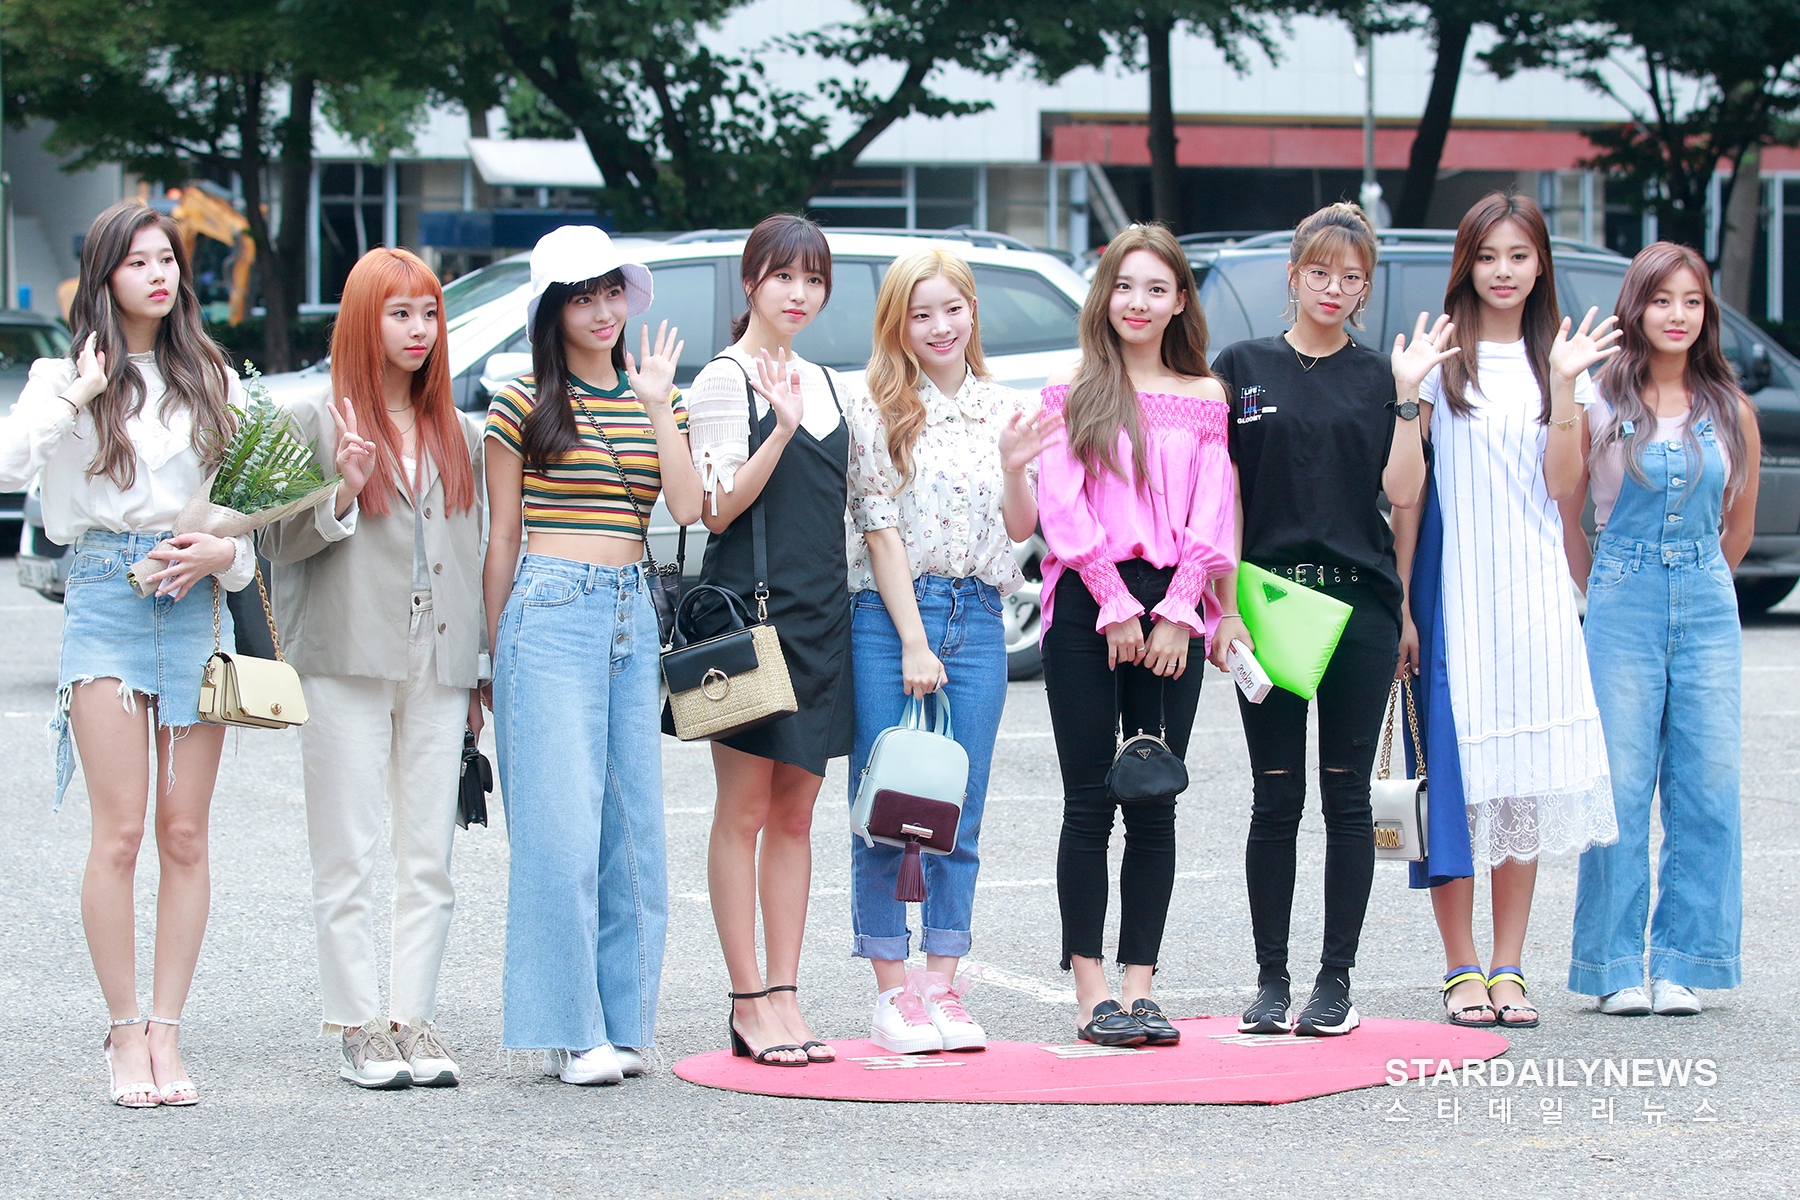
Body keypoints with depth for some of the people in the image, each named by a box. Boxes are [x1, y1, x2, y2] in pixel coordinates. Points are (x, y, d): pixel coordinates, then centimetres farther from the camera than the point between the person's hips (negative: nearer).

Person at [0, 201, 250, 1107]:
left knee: (184, 834, 1)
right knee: (119, 831, -7)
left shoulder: (213, 381, 14)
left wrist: (223, 550, -4)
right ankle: (125, 1032, 1)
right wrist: (77, 398, -13)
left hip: (196, 602, 3)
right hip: (105, 599, -3)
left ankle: (166, 1034, 6)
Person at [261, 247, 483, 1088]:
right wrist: (342, 495, -19)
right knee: (348, 857, -3)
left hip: (437, 666, 4)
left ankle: (412, 1018, 6)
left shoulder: (457, 433, 16)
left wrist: (480, 671, 13)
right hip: (346, 663, -4)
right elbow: (280, 542, -1)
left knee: (429, 859, 2)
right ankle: (359, 1029, 0)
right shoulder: (316, 420, 3)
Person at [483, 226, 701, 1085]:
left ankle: (620, 1022, 10)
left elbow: (688, 506, -1)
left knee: (633, 823, 4)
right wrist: (496, 650, 5)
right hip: (550, 610, -5)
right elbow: (501, 538, 5)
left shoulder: (655, 400, 13)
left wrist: (658, 405, -6)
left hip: (632, 612, 5)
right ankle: (568, 1030, -5)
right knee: (563, 825, -9)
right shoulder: (523, 404, 1)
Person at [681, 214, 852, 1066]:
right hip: (750, 607, -7)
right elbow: (717, 510, -11)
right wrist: (781, 430, -20)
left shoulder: (825, 384, 17)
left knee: (795, 813, 7)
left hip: (822, 612, 7)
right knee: (744, 811, -3)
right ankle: (749, 1005, 0)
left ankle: (784, 998, 9)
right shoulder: (724, 380, -4)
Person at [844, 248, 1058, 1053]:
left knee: (961, 813, 5)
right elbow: (880, 529, -6)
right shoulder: (875, 410, -3)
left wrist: (1014, 468, -9)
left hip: (978, 616, 4)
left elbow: (1021, 530, 12)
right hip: (888, 615, -4)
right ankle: (893, 993, 6)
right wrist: (914, 642, -12)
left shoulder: (1003, 409, 10)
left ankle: (941, 988, 12)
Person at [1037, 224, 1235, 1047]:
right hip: (1086, 605, -2)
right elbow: (1062, 508, -3)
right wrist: (1116, 607, -10)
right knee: (1090, 802, -2)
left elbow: (1211, 518, 5)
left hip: (1172, 611, 2)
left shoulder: (1204, 399, 11)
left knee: (1155, 803, 2)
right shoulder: (1071, 392, 5)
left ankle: (1139, 987, 7)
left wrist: (1177, 611, -7)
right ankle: (1091, 996, 1)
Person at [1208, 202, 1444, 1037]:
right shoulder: (1243, 370, 6)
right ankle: (1270, 979, 9)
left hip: (1359, 601, 1)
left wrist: (1407, 397, -9)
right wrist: (1225, 608, -4)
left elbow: (1403, 492, -2)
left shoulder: (1377, 377, 8)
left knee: (1346, 795, 3)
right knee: (1276, 799, 2)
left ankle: (1337, 979, 9)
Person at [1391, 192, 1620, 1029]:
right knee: (1453, 774, -4)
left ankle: (1508, 968, 10)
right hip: (1450, 590, -3)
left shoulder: (1554, 358, 9)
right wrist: (1401, 601, -8)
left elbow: (1564, 484, 0)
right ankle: (1461, 970, 3)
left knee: (1524, 773, 3)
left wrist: (1565, 385, -10)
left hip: (1532, 591, 3)